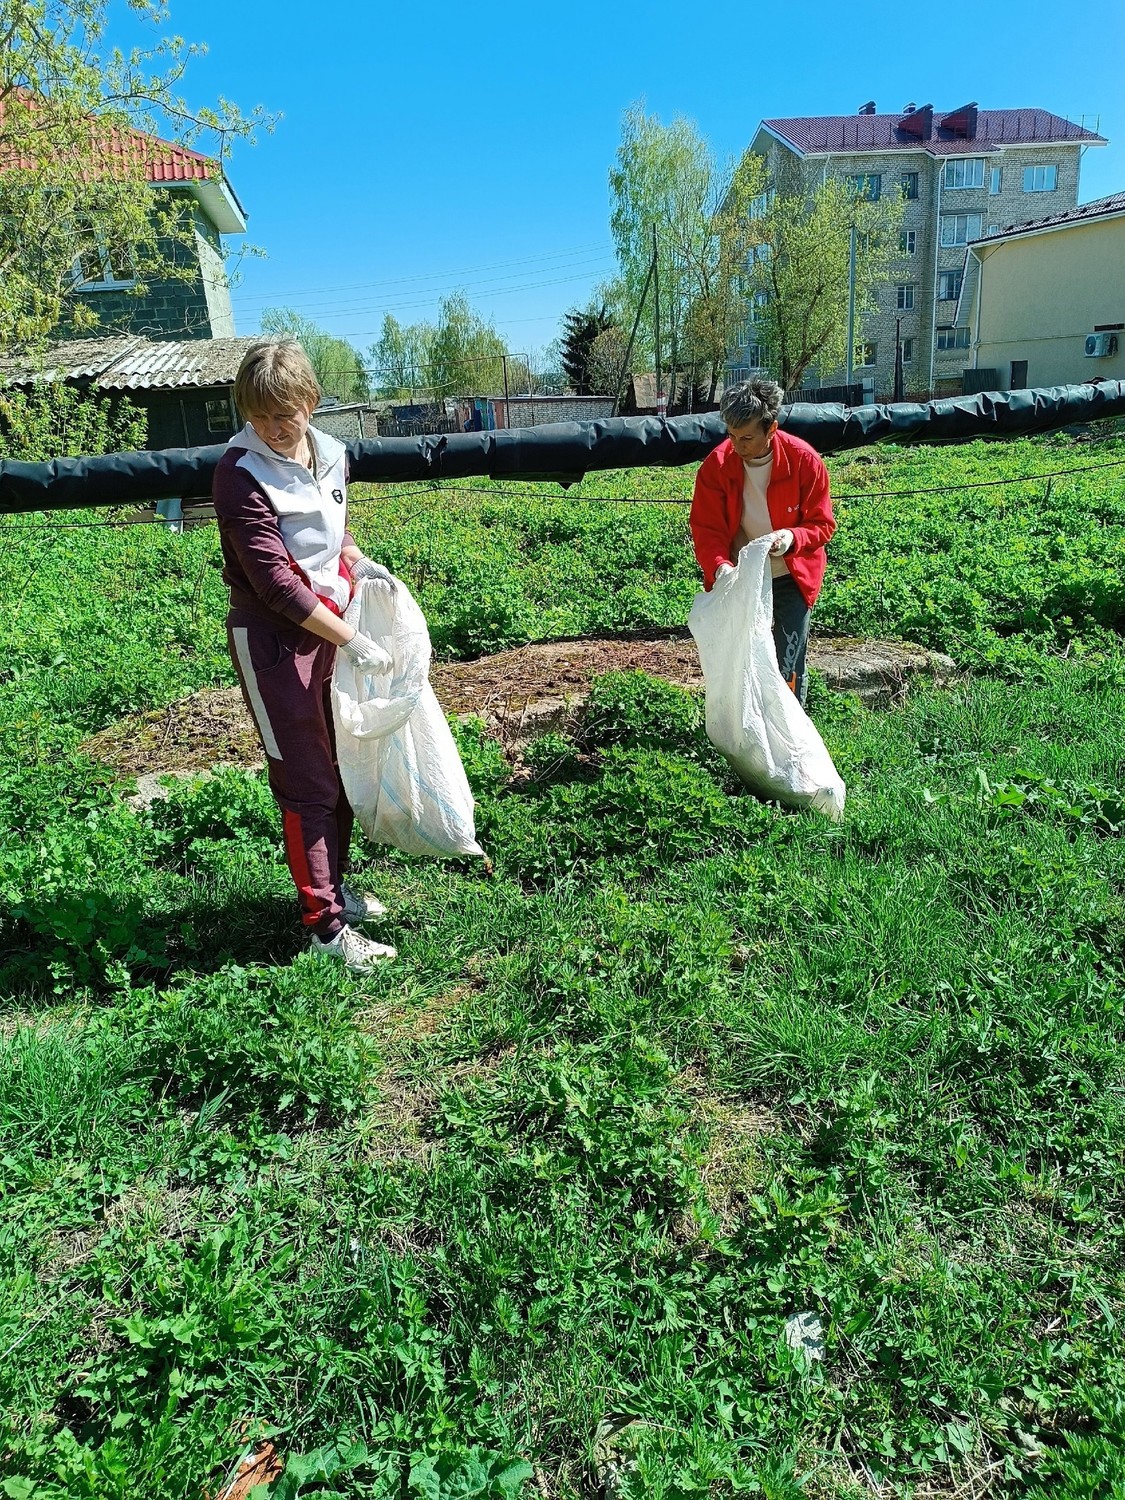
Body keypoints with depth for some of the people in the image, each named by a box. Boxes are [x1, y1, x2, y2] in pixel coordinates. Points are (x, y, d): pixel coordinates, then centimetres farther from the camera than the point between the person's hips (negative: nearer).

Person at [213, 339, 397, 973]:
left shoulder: (331, 454, 3)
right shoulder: (241, 474, -18)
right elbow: (275, 581, -23)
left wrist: (360, 563, 0)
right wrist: (354, 641, -23)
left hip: (331, 628, 7)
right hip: (274, 640, -7)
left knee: (338, 769, 17)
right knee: (307, 786, 0)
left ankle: (334, 884, 36)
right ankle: (326, 926, 12)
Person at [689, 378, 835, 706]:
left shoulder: (805, 461, -17)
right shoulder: (716, 465, -14)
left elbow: (822, 523, -9)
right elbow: (705, 529, -12)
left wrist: (792, 538, -32)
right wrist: (719, 567, -32)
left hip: (791, 579, -1)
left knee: (789, 669, 0)